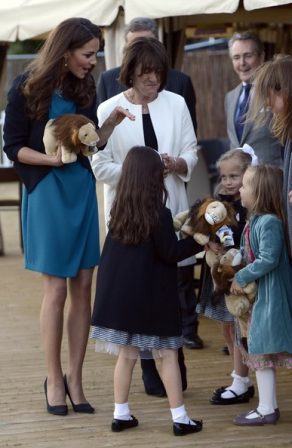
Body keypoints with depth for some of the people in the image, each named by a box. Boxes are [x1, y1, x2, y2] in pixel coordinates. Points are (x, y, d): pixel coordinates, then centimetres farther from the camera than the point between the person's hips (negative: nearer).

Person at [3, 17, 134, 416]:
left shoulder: (84, 87, 7)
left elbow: (92, 144, 13)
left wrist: (113, 121, -4)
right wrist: (52, 158, -20)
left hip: (83, 191, 5)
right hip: (47, 193, -5)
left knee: (83, 288, 4)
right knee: (57, 290, -2)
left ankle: (75, 379, 13)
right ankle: (54, 380, 10)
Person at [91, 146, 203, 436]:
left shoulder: (119, 211, 0)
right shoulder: (159, 214, -16)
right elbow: (170, 253, -13)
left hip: (120, 295, 5)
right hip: (153, 298, -5)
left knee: (127, 355, 13)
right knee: (168, 355, 4)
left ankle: (121, 415, 16)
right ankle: (180, 419, 6)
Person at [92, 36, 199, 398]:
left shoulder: (175, 104, 8)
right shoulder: (109, 110, -1)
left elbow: (191, 152, 10)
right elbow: (100, 165, -3)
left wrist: (177, 164, -12)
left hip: (170, 209, 2)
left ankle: (174, 368, 11)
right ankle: (152, 372, 8)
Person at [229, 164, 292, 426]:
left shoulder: (270, 222, -20)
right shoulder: (254, 220, 9)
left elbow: (268, 260, -25)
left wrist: (242, 277, -17)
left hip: (269, 296, -10)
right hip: (254, 295, 10)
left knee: (262, 352, -3)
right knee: (258, 352, 14)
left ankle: (266, 410, 5)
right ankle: (268, 406, 23)